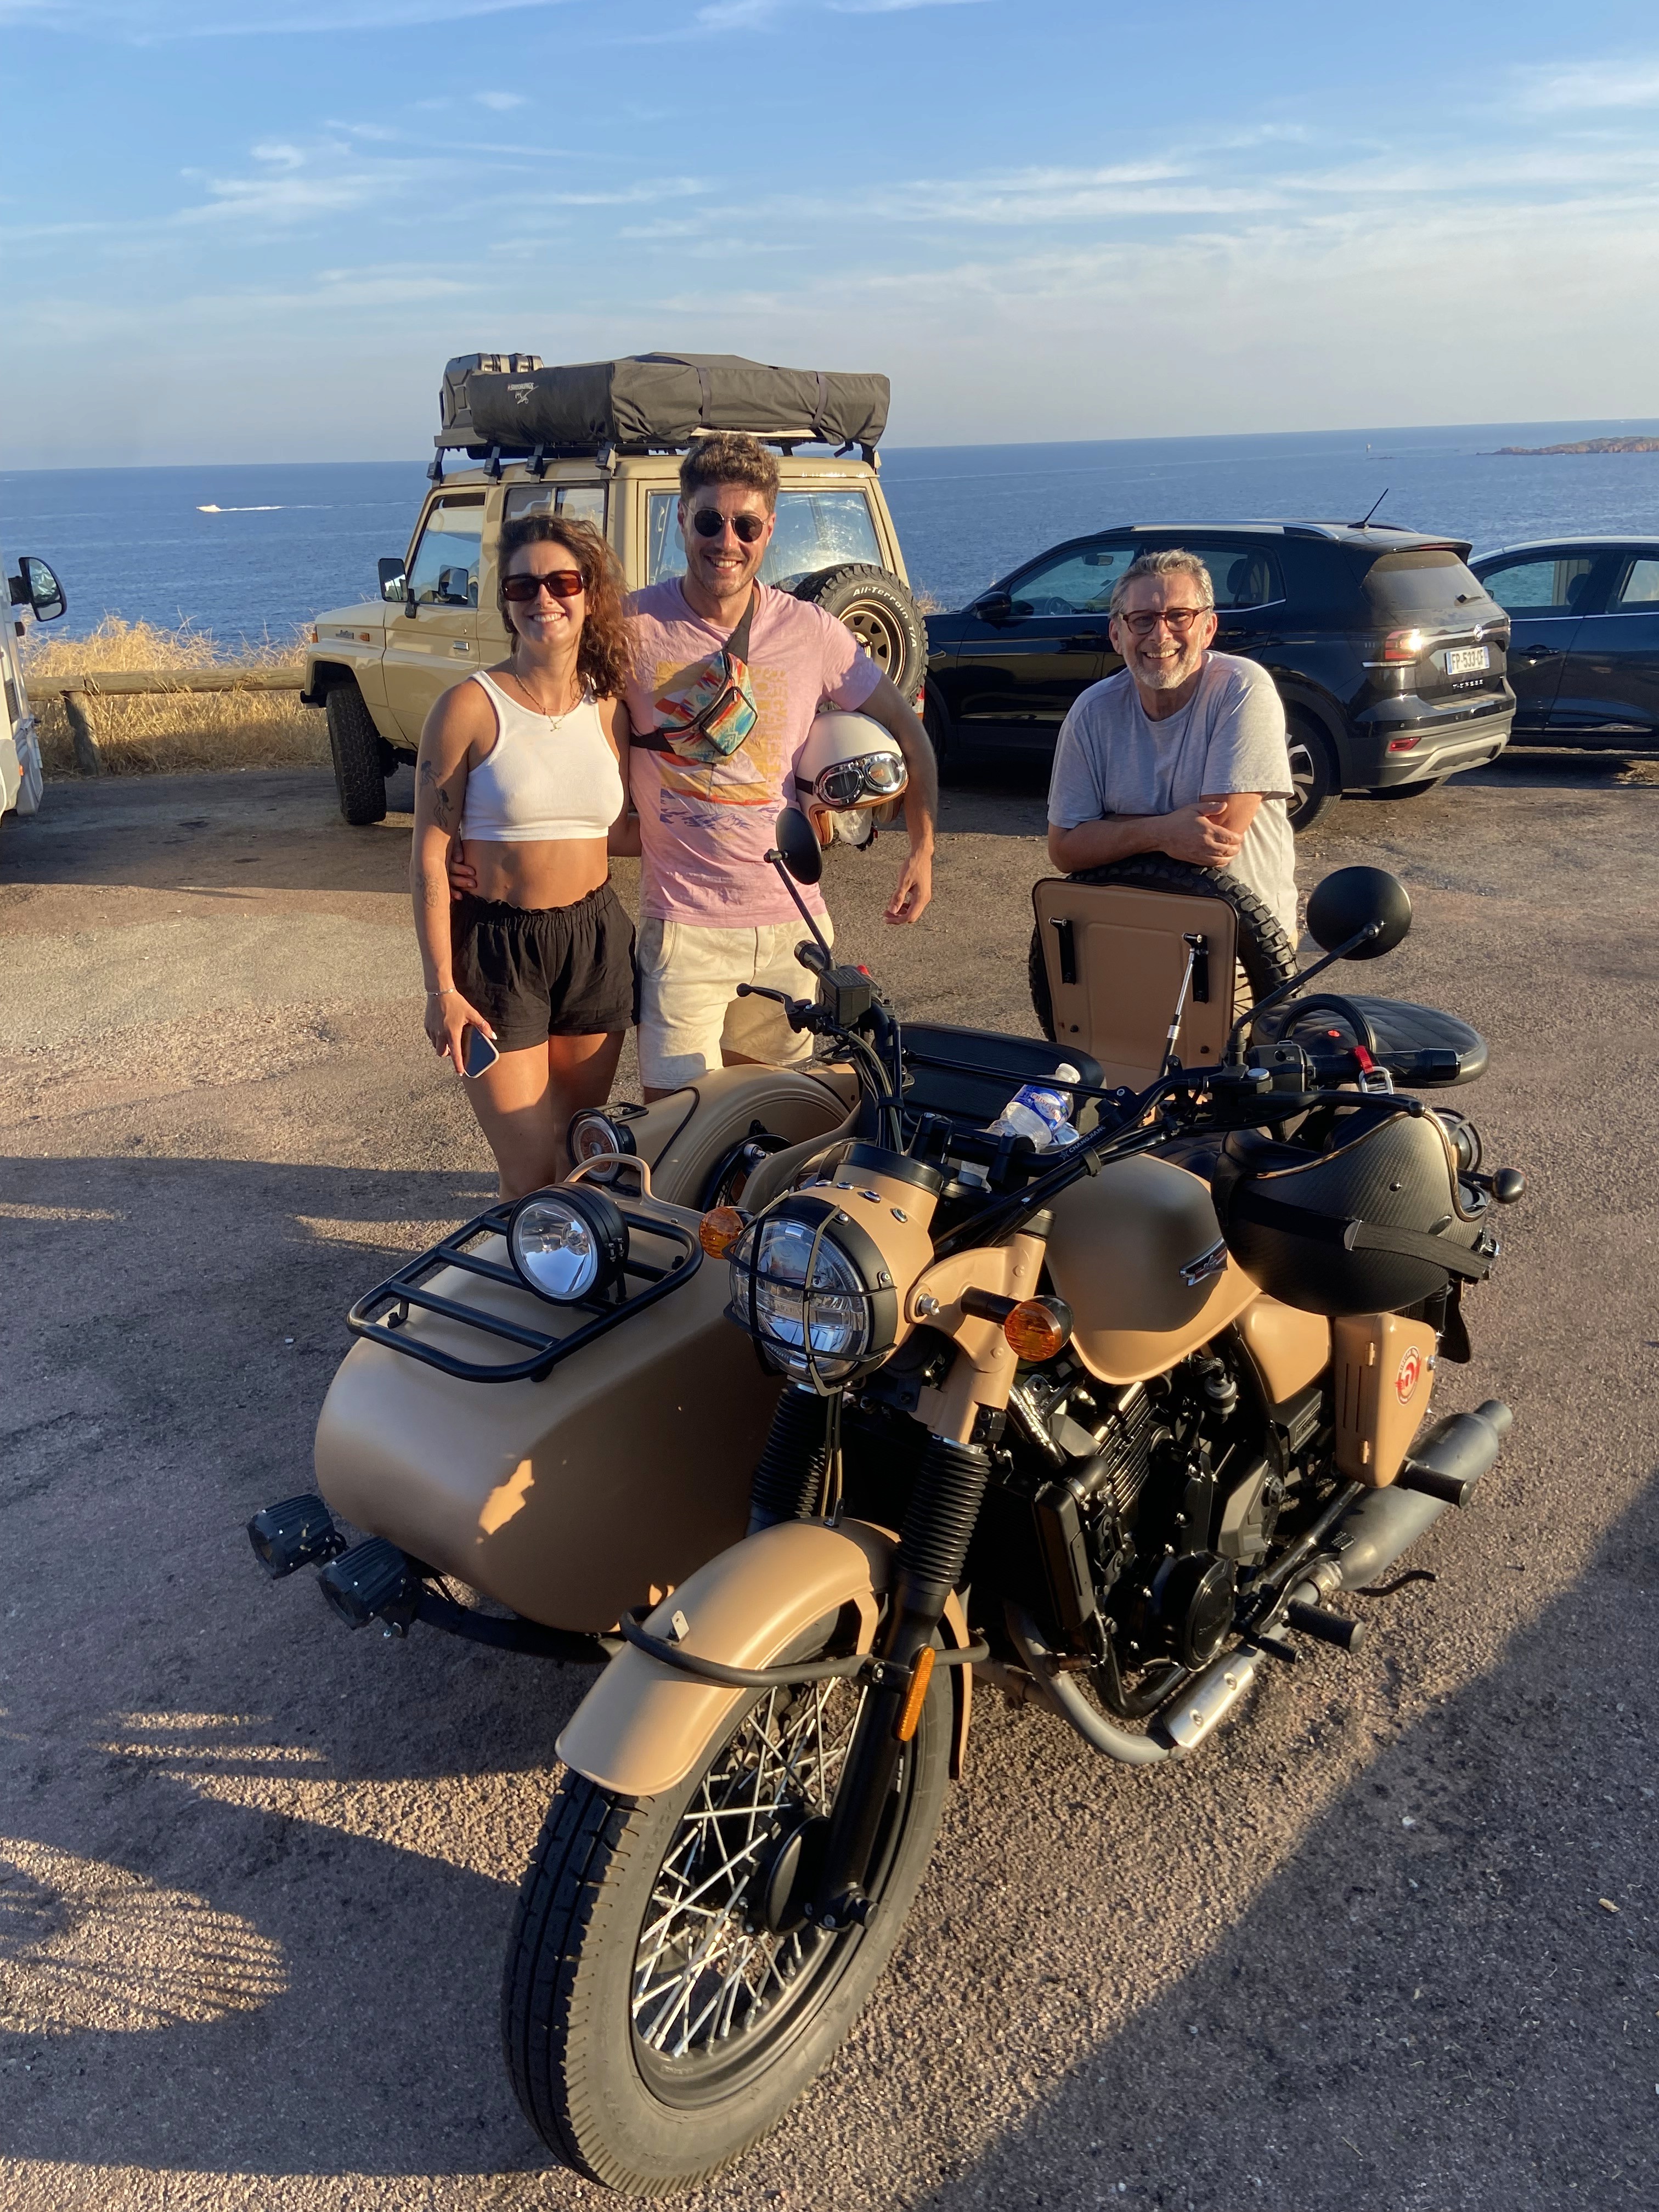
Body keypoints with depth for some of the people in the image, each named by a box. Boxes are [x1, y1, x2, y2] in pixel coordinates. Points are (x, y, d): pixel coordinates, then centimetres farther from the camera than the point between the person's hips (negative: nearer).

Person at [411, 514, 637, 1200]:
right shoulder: (470, 707, -8)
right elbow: (429, 855, -9)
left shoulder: (610, 709, 5)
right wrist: (441, 988, -12)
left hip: (597, 943, 4)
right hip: (497, 947, -4)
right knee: (533, 1179, -2)